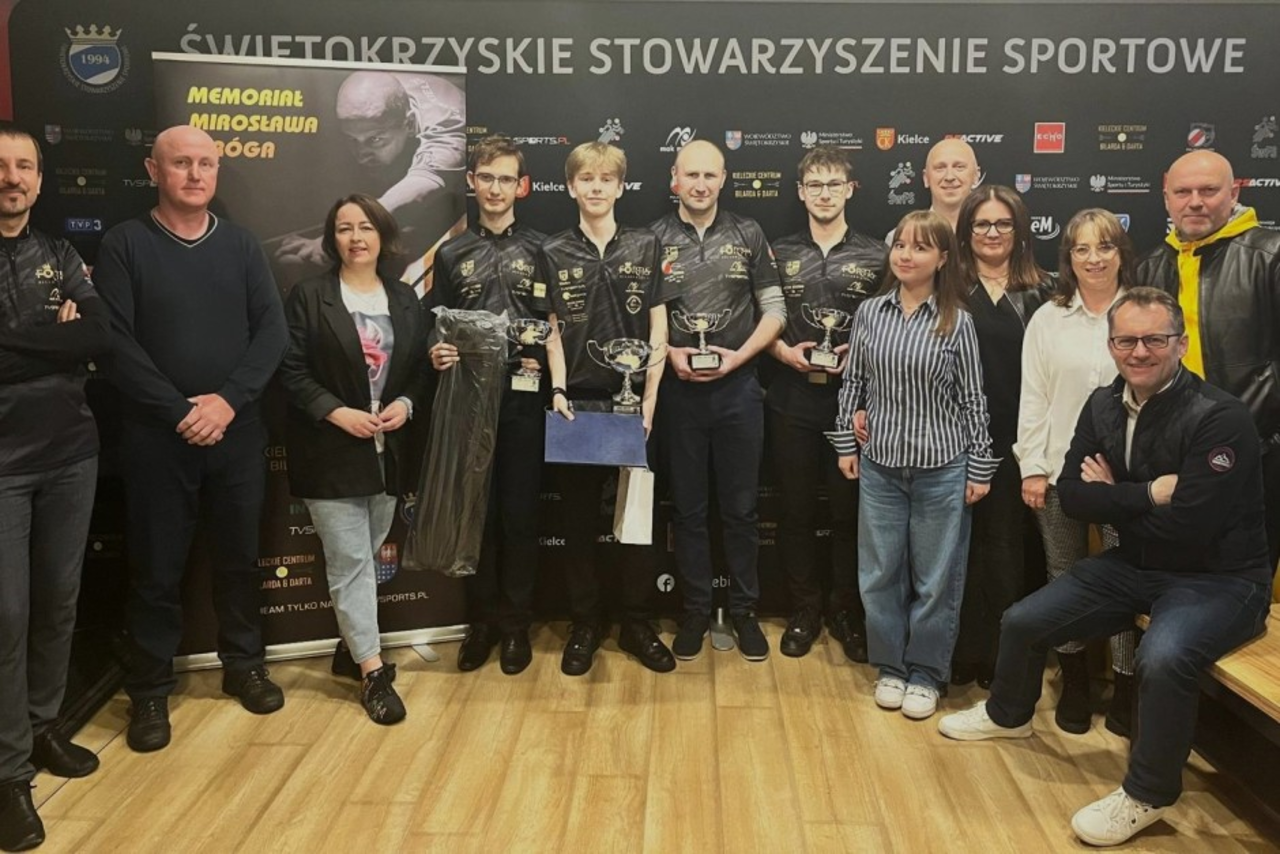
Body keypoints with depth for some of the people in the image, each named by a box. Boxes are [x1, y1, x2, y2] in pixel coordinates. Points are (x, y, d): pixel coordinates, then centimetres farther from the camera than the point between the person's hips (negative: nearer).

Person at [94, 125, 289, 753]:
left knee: (239, 556, 13)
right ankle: (150, 689, 21)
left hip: (238, 431, 3)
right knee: (157, 567, 6)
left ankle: (244, 665, 30)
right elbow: (115, 343, -9)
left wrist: (228, 400, -13)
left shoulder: (240, 244, 7)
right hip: (157, 435, -2)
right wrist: (180, 411, -15)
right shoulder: (124, 244, -2)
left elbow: (273, 330, -1)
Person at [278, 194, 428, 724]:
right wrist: (337, 412, -18)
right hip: (331, 453, -4)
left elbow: (421, 367, 11)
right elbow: (291, 371, -8)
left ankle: (352, 647, 31)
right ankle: (372, 670, 3)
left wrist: (406, 403, -8)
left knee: (367, 557, 15)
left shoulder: (405, 300, 10)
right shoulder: (308, 297, -3)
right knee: (350, 561, -3)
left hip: (388, 451, 5)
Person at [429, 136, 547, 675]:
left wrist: (545, 361, -14)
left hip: (523, 401, -2)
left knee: (520, 512, 4)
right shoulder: (451, 254, 11)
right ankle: (483, 619, 20)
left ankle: (516, 623, 17)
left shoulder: (540, 250, 5)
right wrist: (436, 354, -8)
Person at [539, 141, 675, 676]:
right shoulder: (553, 254, 4)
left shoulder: (645, 246, 4)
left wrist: (650, 400, -5)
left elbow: (658, 330, 2)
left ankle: (636, 624, 21)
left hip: (632, 401, 0)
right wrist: (558, 390, -8)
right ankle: (585, 626, 20)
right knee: (580, 518, 7)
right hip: (576, 403, 0)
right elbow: (552, 332, 5)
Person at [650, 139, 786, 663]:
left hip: (738, 386, 0)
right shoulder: (653, 240, 1)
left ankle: (744, 610, 23)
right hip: (678, 388, 0)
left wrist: (738, 356, -10)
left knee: (740, 507, 9)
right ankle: (695, 611, 23)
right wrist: (670, 354, -13)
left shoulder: (747, 235, 3)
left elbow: (774, 309, 2)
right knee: (688, 507, 9)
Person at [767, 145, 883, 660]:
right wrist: (784, 351, -8)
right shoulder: (779, 254, 8)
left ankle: (846, 610, 21)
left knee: (849, 508, 5)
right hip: (792, 399, 1)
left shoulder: (875, 256, 5)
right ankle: (805, 609, 22)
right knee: (797, 508, 8)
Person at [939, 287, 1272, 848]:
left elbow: (1188, 527, -28)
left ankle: (1148, 795, -10)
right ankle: (1008, 714, 38)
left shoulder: (1219, 418, -23)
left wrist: (1114, 499, -13)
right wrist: (1149, 494, -20)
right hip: (1135, 565, 7)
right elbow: (1072, 496, -6)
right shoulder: (1104, 405, -1)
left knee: (1163, 657, -36)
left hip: (1217, 579, -7)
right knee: (1022, 622, 6)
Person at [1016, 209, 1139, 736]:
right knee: (1065, 577, 10)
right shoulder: (1048, 319, 6)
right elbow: (1032, 398, 5)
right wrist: (1031, 467, 0)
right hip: (1060, 470, 2)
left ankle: (1125, 687, 17)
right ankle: (1074, 683, 25)